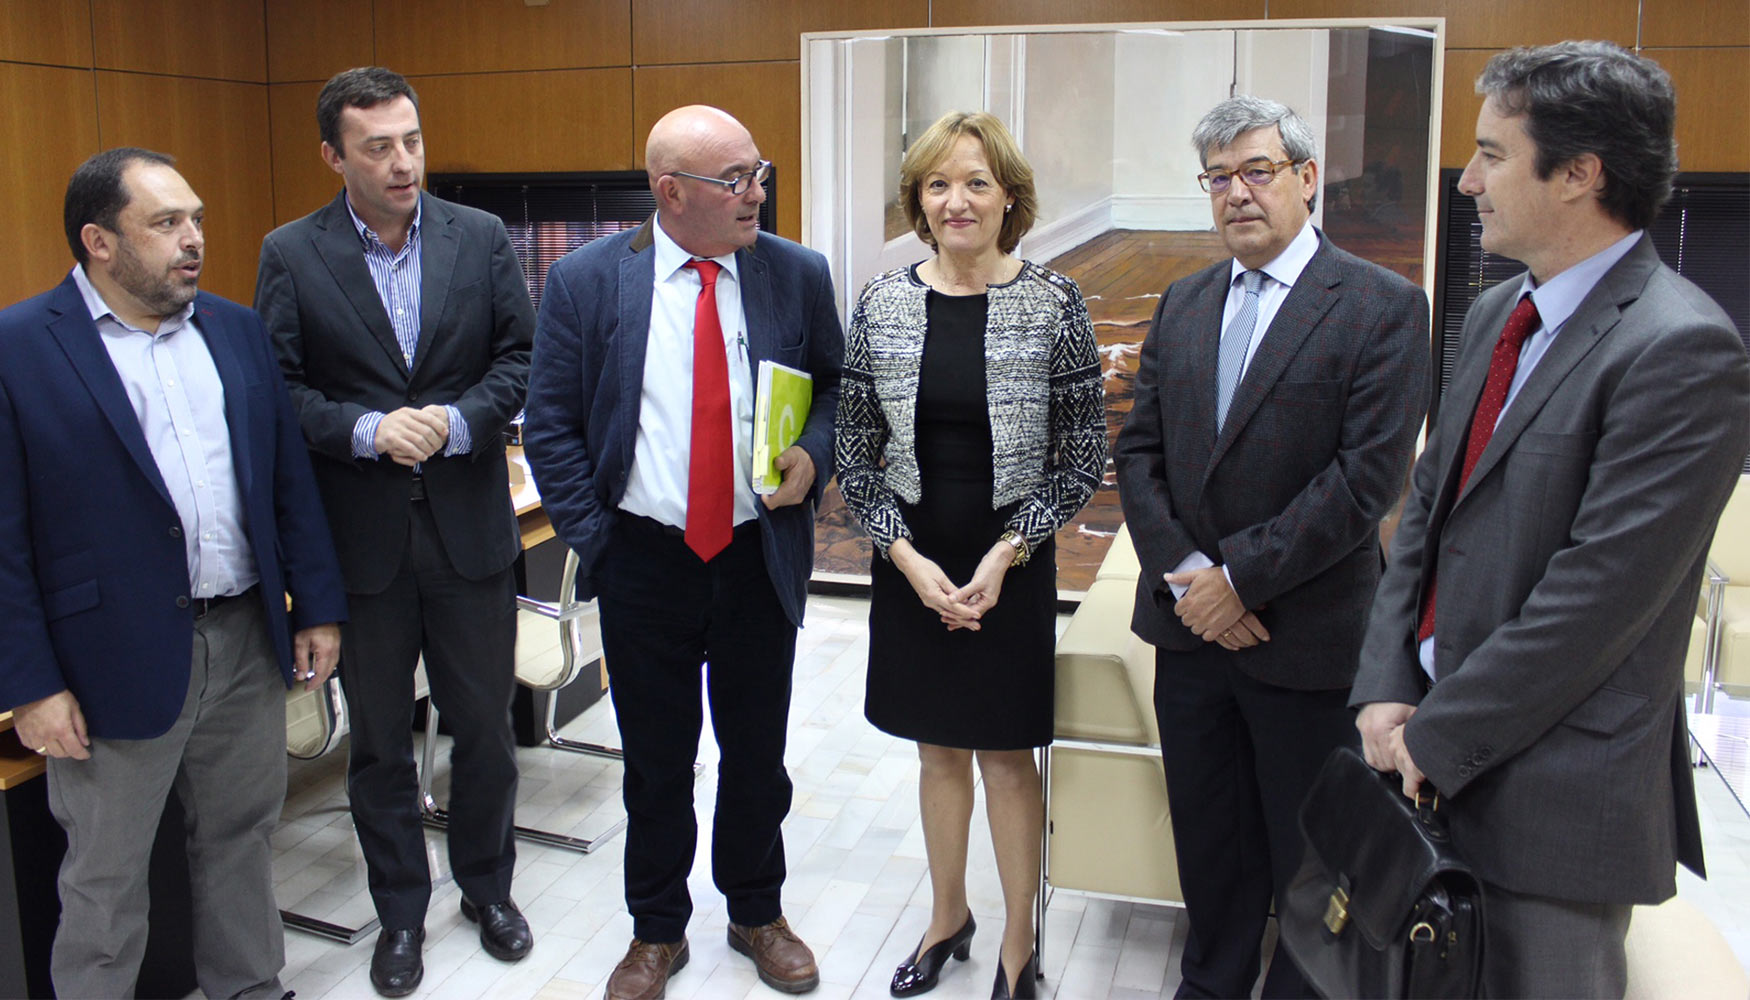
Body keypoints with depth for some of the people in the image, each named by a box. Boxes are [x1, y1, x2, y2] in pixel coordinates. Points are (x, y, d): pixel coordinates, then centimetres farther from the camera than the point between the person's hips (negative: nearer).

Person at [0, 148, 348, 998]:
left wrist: (317, 606, 7)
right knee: (105, 880, 11)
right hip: (116, 663, -5)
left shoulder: (236, 330, 7)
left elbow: (290, 479, 9)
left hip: (248, 640, 5)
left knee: (241, 834, 19)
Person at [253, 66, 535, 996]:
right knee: (379, 739, 13)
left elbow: (521, 356, 0)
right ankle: (400, 912, 32)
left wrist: (456, 421, -16)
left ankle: (488, 887, 36)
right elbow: (277, 389, -6)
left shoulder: (482, 238, 0)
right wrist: (367, 430, -21)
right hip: (359, 536, -1)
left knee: (484, 724, 13)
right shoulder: (290, 254, -3)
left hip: (469, 526, 1)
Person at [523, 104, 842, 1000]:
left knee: (757, 753, 16)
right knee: (655, 760, 14)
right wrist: (590, 536, -7)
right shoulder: (586, 280, -6)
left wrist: (813, 452, -11)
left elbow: (836, 386, 9)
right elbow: (551, 425, -2)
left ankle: (757, 913, 39)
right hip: (644, 560, -1)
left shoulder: (796, 275, -2)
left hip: (759, 554, 1)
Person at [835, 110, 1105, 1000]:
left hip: (1012, 566, -2)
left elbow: (1084, 455, -4)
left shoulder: (1052, 304, -7)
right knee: (938, 750, 16)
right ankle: (947, 916, 38)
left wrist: (1005, 555, -13)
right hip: (911, 566, 2)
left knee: (1006, 755, 9)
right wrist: (909, 558, -10)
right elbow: (854, 453, 1)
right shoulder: (881, 303, -1)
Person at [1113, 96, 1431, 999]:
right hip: (1191, 623, 5)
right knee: (1210, 843, 19)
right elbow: (1138, 451, 5)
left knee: (1310, 857, 11)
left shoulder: (1383, 306, -9)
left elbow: (1368, 476, -16)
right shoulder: (1182, 305, 9)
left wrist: (1240, 578, -16)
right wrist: (1182, 573, -9)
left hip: (1307, 639, -5)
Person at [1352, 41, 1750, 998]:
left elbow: (1598, 592, -20)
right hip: (1438, 745, 7)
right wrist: (1387, 688, 0)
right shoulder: (1496, 313, 11)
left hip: (1555, 787, -7)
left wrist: (1441, 737, -14)